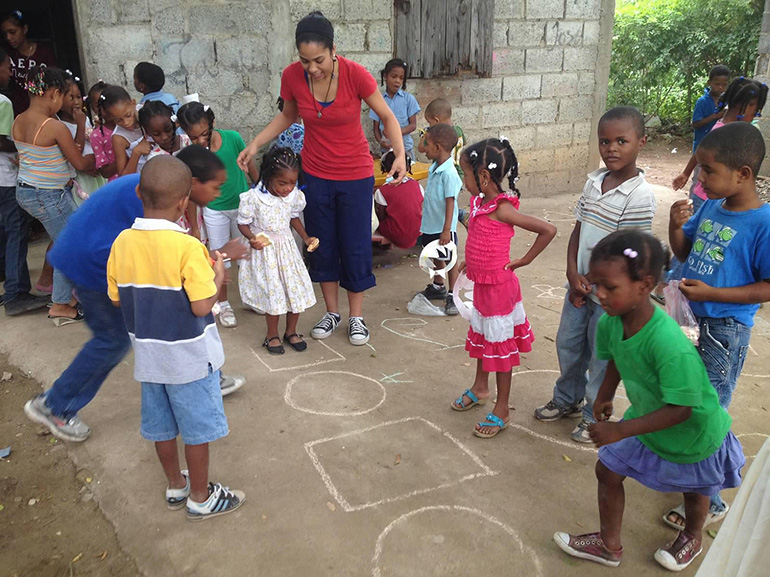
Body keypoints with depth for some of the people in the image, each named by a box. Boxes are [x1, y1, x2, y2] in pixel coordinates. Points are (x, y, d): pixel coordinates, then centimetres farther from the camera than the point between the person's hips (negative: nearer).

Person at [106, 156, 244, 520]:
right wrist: (218, 275, -7)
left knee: (162, 425, 21)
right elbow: (202, 306, -23)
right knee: (198, 429, 12)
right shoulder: (187, 247, -24)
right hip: (189, 357, -6)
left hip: (148, 354, 6)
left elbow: (116, 299, 2)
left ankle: (175, 486, 40)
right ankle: (200, 498, 27)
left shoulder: (122, 242, -7)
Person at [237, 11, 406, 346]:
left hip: (355, 174, -2)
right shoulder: (292, 77, -12)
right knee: (321, 244, 12)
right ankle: (332, 312, 30)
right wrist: (255, 144, -2)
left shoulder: (355, 74, -21)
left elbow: (387, 117, -8)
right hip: (315, 173, 3)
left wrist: (400, 153, -23)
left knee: (355, 245, 6)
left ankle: (356, 316, 24)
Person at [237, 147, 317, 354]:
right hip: (265, 251, -4)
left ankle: (291, 331, 27)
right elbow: (243, 223, -9)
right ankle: (272, 335, 22)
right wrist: (252, 238, -27)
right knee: (273, 292, 0)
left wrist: (305, 238, 1)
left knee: (297, 288, 7)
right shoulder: (253, 198, -20)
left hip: (287, 247, 5)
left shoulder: (294, 195, -6)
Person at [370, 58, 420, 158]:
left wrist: (398, 132, -17)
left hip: (405, 147, -1)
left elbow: (413, 125, 1)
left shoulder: (408, 98, 1)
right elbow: (376, 127, 6)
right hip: (386, 149, 1)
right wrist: (381, 142, -14)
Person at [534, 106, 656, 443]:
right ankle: (568, 399, 43)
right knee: (567, 344, 19)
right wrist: (573, 274, -8)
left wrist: (591, 285, -11)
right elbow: (578, 229, 4)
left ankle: (594, 416, 30)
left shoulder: (640, 195, -20)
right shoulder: (594, 181, 1)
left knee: (601, 357, 9)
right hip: (580, 285, 7)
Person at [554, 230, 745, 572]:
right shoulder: (610, 322, -22)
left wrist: (621, 430, -34)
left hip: (693, 433, -5)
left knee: (693, 489, 23)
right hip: (645, 418, 5)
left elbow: (680, 409, -35)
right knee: (608, 471, 10)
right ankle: (609, 546, 34)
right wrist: (605, 397, 11)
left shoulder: (670, 345, -44)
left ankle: (692, 538, 56)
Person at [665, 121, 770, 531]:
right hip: (693, 320, 7)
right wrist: (676, 224, -8)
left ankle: (709, 503, 20)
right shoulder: (711, 207, 0)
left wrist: (712, 293, -25)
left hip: (725, 328, -7)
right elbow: (684, 252, 12)